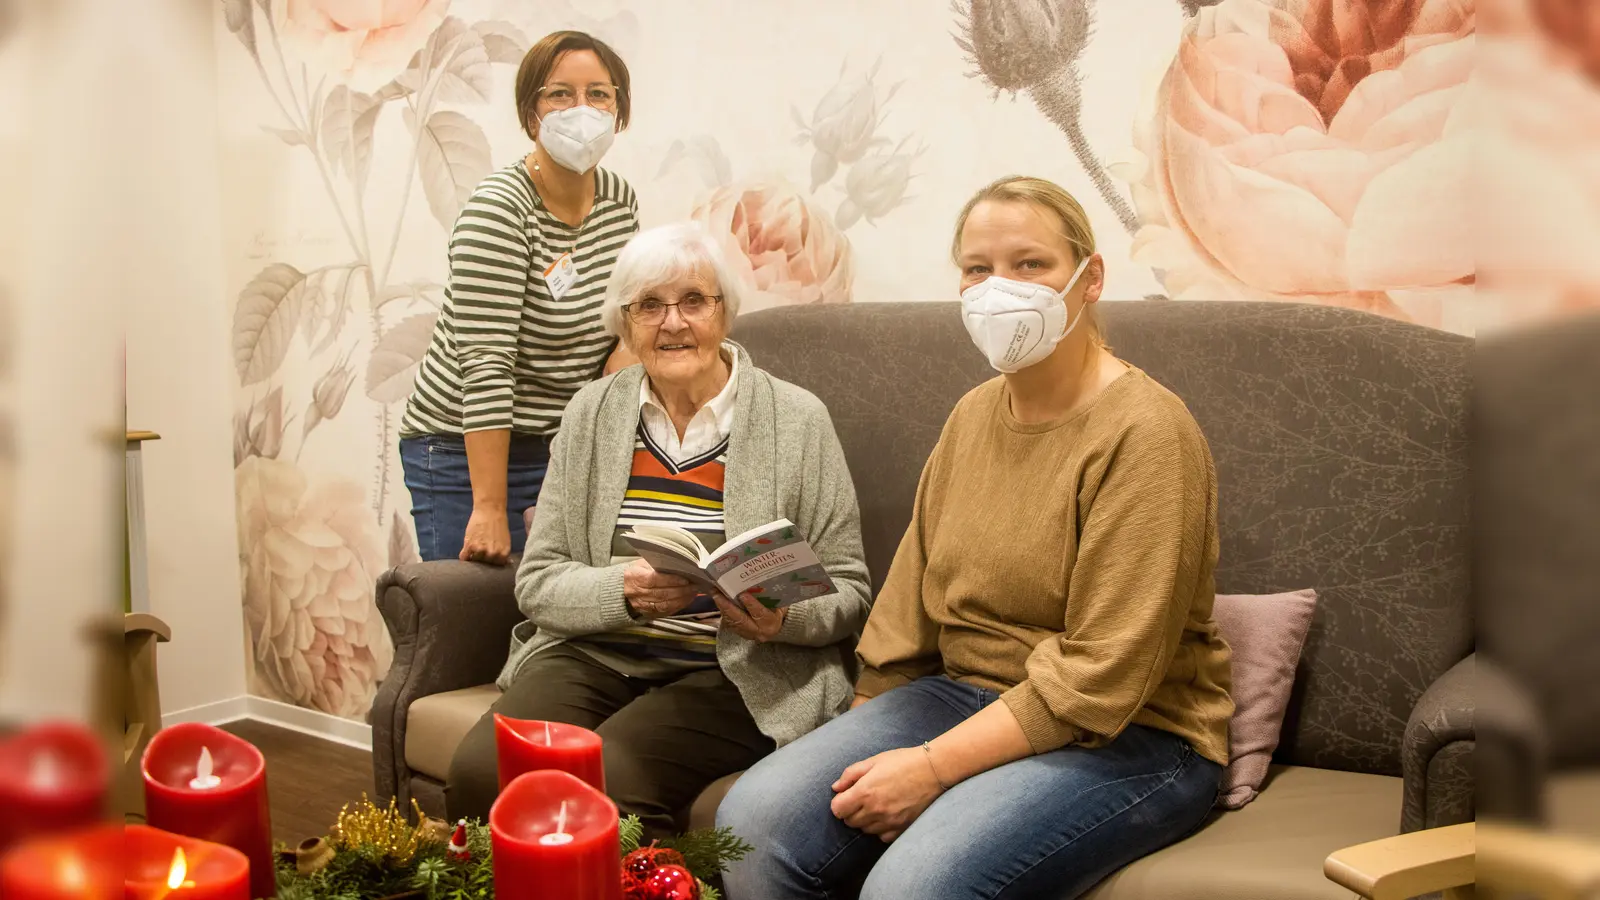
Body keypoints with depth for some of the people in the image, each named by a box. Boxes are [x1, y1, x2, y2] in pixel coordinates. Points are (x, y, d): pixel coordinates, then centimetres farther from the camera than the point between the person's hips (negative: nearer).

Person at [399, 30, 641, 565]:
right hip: (467, 451, -6)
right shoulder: (498, 210, -17)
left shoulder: (620, 201, 3)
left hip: (565, 442, 6)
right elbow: (485, 367, -23)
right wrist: (489, 508, -26)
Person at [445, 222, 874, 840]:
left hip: (731, 670, -3)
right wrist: (623, 591, -15)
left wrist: (784, 618, -19)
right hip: (596, 653, 3)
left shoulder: (796, 420, 2)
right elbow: (537, 581, 6)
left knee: (604, 785, -31)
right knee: (479, 771, -24)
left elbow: (847, 590, 4)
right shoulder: (592, 413, 10)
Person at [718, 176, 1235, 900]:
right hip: (964, 697, 7)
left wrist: (935, 765, -21)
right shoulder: (974, 415, 10)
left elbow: (1099, 678, -19)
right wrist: (857, 746, 3)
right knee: (755, 818, -15)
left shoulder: (1143, 434, -14)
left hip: (1129, 739, -6)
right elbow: (910, 606, 13)